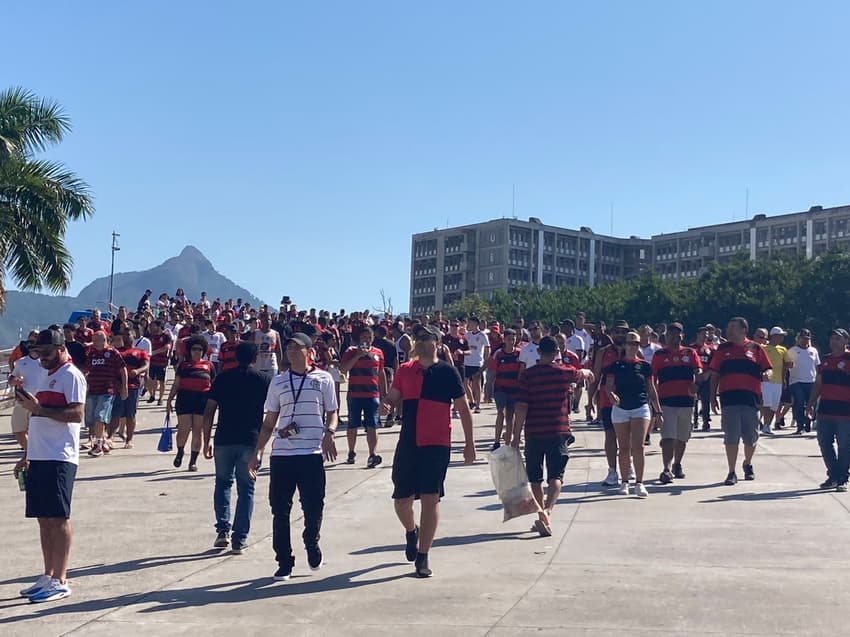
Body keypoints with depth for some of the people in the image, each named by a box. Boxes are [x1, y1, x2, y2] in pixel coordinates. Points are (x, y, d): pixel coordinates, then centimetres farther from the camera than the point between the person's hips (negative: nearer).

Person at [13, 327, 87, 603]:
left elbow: (76, 414, -19)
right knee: (44, 518, 11)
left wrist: (38, 408, -22)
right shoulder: (46, 376, 21)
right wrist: (27, 456, 22)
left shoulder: (71, 376, -7)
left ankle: (60, 581, -1)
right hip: (39, 457, 9)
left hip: (59, 458, -9)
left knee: (58, 518, -5)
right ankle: (48, 577, 18)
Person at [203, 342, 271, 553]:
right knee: (246, 489, 6)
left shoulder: (222, 378, 5)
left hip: (224, 439, 1)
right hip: (251, 441, -1)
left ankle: (222, 530, 7)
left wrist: (206, 440, 7)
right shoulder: (262, 380, 4)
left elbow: (209, 411, 2)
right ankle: (239, 539, 4)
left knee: (222, 483, 18)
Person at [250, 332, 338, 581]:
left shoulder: (323, 379, 5)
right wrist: (258, 452, 10)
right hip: (281, 454, 2)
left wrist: (329, 432, -13)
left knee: (314, 507, -3)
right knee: (280, 510, 4)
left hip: (312, 453, -2)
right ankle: (284, 562, 15)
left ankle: (312, 543, 28)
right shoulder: (278, 381, 12)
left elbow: (332, 413, 8)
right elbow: (269, 421, 15)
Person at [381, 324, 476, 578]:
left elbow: (463, 408, 2)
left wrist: (469, 443, 0)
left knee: (430, 499, -6)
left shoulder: (447, 372, -3)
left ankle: (422, 557, 5)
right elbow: (393, 396, 13)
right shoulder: (405, 370, 6)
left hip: (437, 445, -3)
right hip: (407, 444, 3)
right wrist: (386, 405, -12)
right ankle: (411, 531, 41)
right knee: (401, 500, 7)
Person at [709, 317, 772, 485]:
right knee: (731, 438, -3)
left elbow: (767, 369, 9)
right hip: (729, 398, 0)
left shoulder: (755, 348, 6)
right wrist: (713, 397, 3)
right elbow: (714, 375, 9)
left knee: (751, 437, 11)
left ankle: (748, 465, 35)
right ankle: (732, 473, 4)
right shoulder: (722, 349, 8)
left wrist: (766, 374, -16)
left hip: (751, 398, 0)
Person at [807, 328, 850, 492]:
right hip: (825, 409, 6)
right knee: (825, 444, 9)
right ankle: (833, 476, 21)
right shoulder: (825, 360, 15)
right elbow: (818, 384, 19)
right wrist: (811, 403, 14)